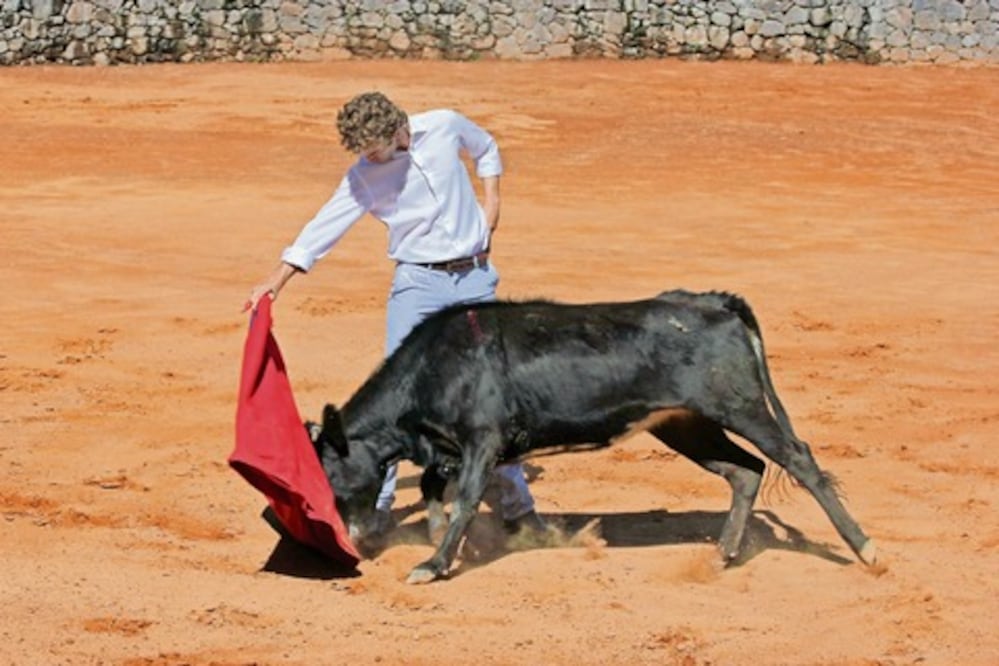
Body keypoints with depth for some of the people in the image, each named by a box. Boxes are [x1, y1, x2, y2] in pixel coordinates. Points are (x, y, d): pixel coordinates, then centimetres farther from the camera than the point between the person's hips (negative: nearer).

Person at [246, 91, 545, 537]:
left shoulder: (445, 127, -5)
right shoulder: (364, 176, -9)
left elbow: (486, 150, 16)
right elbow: (325, 227, -8)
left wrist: (491, 202, 5)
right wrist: (277, 279, -16)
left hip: (475, 278, 1)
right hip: (417, 283, -1)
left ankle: (517, 505, 17)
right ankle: (376, 506, -2)